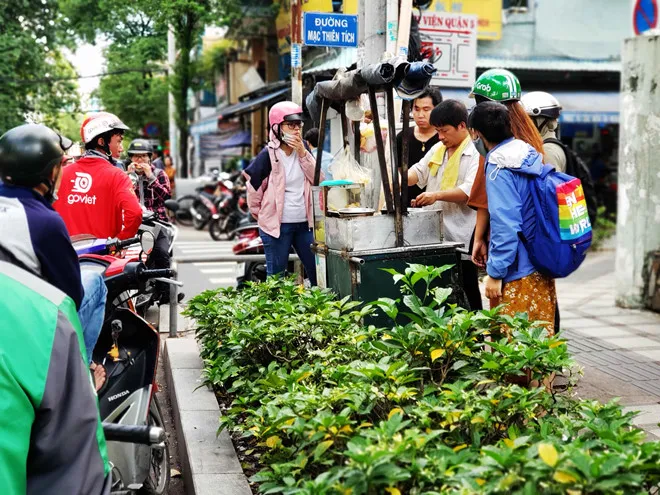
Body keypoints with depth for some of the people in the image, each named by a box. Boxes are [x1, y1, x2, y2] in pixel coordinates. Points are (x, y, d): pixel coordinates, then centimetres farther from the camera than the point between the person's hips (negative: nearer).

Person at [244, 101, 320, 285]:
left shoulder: (303, 150, 8)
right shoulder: (269, 154, -9)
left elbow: (318, 179, -2)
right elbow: (253, 187, -3)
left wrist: (302, 153, -10)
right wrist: (261, 214, 6)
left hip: (303, 222, 5)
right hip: (277, 224, -5)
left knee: (318, 271, 8)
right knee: (276, 275, 3)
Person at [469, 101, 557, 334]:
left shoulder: (499, 166, -16)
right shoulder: (531, 155, 9)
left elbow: (505, 225, -22)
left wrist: (495, 273, -17)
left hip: (517, 274, -9)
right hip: (541, 269, 9)